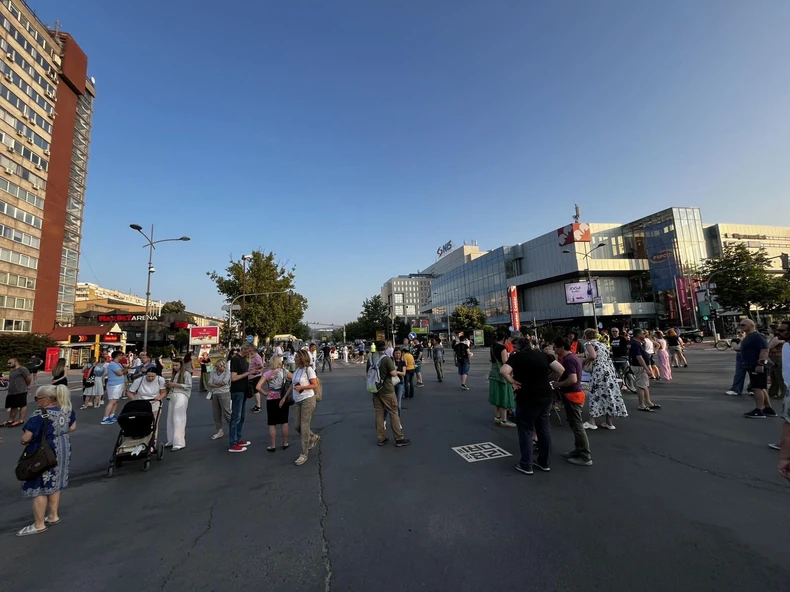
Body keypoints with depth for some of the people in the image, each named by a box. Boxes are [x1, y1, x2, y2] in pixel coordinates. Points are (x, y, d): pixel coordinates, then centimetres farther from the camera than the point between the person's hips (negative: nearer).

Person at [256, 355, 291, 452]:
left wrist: (265, 393, 0)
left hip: (271, 399, -1)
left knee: (272, 424, 10)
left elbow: (258, 387, -14)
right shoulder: (285, 372, -4)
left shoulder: (267, 374, -6)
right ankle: (285, 444, 22)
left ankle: (273, 446, 16)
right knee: (284, 422, 13)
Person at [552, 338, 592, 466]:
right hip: (574, 393, 10)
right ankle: (578, 450, 28)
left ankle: (585, 457, 6)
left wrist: (558, 384, -16)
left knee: (577, 426, -2)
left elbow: (572, 379, -29)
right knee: (575, 425, 18)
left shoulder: (568, 359, -21)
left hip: (572, 395, -10)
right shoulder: (573, 357, 11)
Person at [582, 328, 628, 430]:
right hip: (609, 370, 8)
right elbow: (605, 357, 17)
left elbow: (592, 356, -22)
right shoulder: (601, 344, 19)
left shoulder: (588, 344, -5)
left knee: (596, 394, -1)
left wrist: (583, 361, -5)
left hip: (599, 371, -8)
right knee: (609, 394, 9)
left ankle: (592, 422, 4)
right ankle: (608, 422, 15)